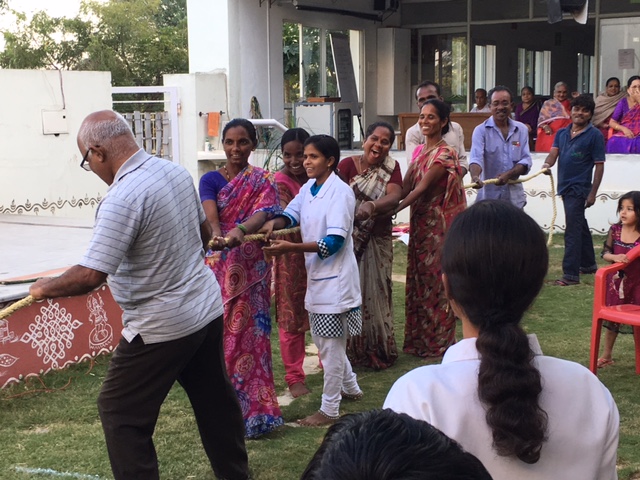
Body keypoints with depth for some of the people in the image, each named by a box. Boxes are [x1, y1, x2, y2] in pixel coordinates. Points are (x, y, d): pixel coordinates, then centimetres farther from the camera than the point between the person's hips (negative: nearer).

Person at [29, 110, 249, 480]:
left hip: (163, 327, -9)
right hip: (208, 308, 9)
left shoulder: (122, 198, -24)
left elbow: (91, 276, -26)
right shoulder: (177, 172, 2)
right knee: (216, 401, 21)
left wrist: (45, 288, -8)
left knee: (119, 413, 6)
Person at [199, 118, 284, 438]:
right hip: (218, 267, 1)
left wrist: (241, 231, -40)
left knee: (249, 334, 0)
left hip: (252, 269, -1)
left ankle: (252, 409, 9)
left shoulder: (262, 182, 2)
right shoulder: (211, 179, 3)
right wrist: (218, 236, -38)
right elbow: (210, 214, -15)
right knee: (220, 334, 3)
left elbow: (264, 212, -18)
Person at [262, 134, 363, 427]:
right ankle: (351, 388, 40)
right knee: (321, 339, 20)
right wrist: (275, 223, -16)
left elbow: (334, 242, -23)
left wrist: (290, 247, -30)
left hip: (335, 278, -8)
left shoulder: (340, 192, -18)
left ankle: (329, 410, 15)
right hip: (317, 275, 8)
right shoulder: (308, 188, 6)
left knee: (330, 345, 2)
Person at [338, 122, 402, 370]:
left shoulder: (391, 168, 1)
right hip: (349, 240, -2)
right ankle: (352, 349, 15)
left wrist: (372, 206, -38)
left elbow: (394, 196, -17)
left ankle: (377, 349, 18)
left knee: (376, 293, 5)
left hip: (378, 241, 2)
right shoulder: (348, 164, -5)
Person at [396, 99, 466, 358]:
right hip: (419, 222, 8)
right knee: (417, 279, 12)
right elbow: (405, 187, 4)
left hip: (438, 224, -8)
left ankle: (438, 341, 13)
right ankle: (418, 339, 23)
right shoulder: (419, 151, 11)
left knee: (435, 279, 0)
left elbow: (421, 188, -21)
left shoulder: (445, 154, -14)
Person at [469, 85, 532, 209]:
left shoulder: (522, 129, 9)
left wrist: (508, 174, -17)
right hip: (488, 197, -3)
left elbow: (526, 160, 2)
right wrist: (475, 176, -38)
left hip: (515, 198, 3)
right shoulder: (481, 130, -1)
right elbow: (476, 158, -16)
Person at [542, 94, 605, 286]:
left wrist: (593, 193, -11)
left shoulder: (594, 135, -6)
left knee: (573, 230, -11)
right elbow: (554, 152, -1)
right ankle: (588, 264, 34)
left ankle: (571, 274, -11)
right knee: (581, 227, 20)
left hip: (579, 188, -7)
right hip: (565, 186, 7)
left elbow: (599, 165, -7)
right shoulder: (562, 133, 11)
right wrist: (547, 163, -25)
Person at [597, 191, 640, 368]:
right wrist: (615, 257, -23)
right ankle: (607, 355, 30)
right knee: (612, 318, 15)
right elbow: (605, 253, -4)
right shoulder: (615, 230, -6)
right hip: (617, 281, 3)